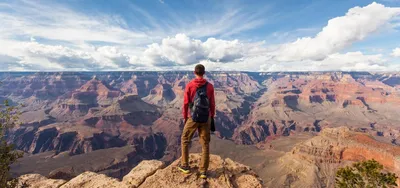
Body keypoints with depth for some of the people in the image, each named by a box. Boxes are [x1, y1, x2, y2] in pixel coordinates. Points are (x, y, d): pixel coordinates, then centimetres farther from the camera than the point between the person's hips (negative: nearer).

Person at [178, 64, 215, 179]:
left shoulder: (189, 85, -6)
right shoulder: (210, 86, -1)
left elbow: (186, 103, -3)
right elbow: (212, 104, 2)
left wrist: (185, 117, 9)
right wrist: (212, 117, 13)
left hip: (193, 118, -1)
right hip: (206, 118, 2)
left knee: (185, 140, 19)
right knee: (205, 144, 12)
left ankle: (185, 166, 27)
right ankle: (203, 171, 18)